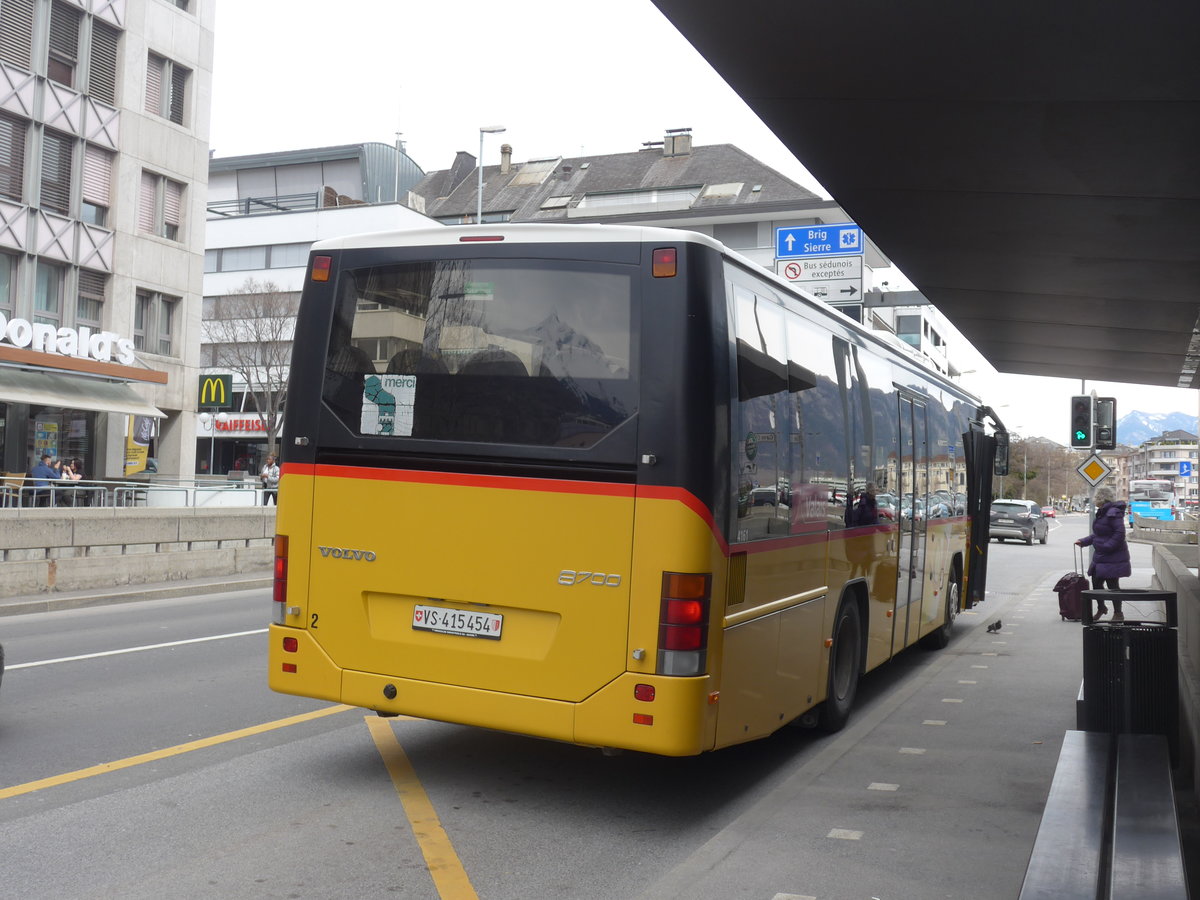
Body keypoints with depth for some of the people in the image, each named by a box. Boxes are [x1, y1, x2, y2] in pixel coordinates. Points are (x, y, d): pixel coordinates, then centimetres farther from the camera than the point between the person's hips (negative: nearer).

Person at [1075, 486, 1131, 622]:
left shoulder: (1113, 513, -18)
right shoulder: (1102, 513, 14)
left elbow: (1120, 533, -24)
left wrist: (1107, 546, -24)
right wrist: (1083, 541, 16)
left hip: (1112, 558, -10)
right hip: (1100, 557, 10)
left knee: (1112, 585, -1)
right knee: (1096, 583, 15)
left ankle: (1118, 614, 11)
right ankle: (1101, 608, 33)